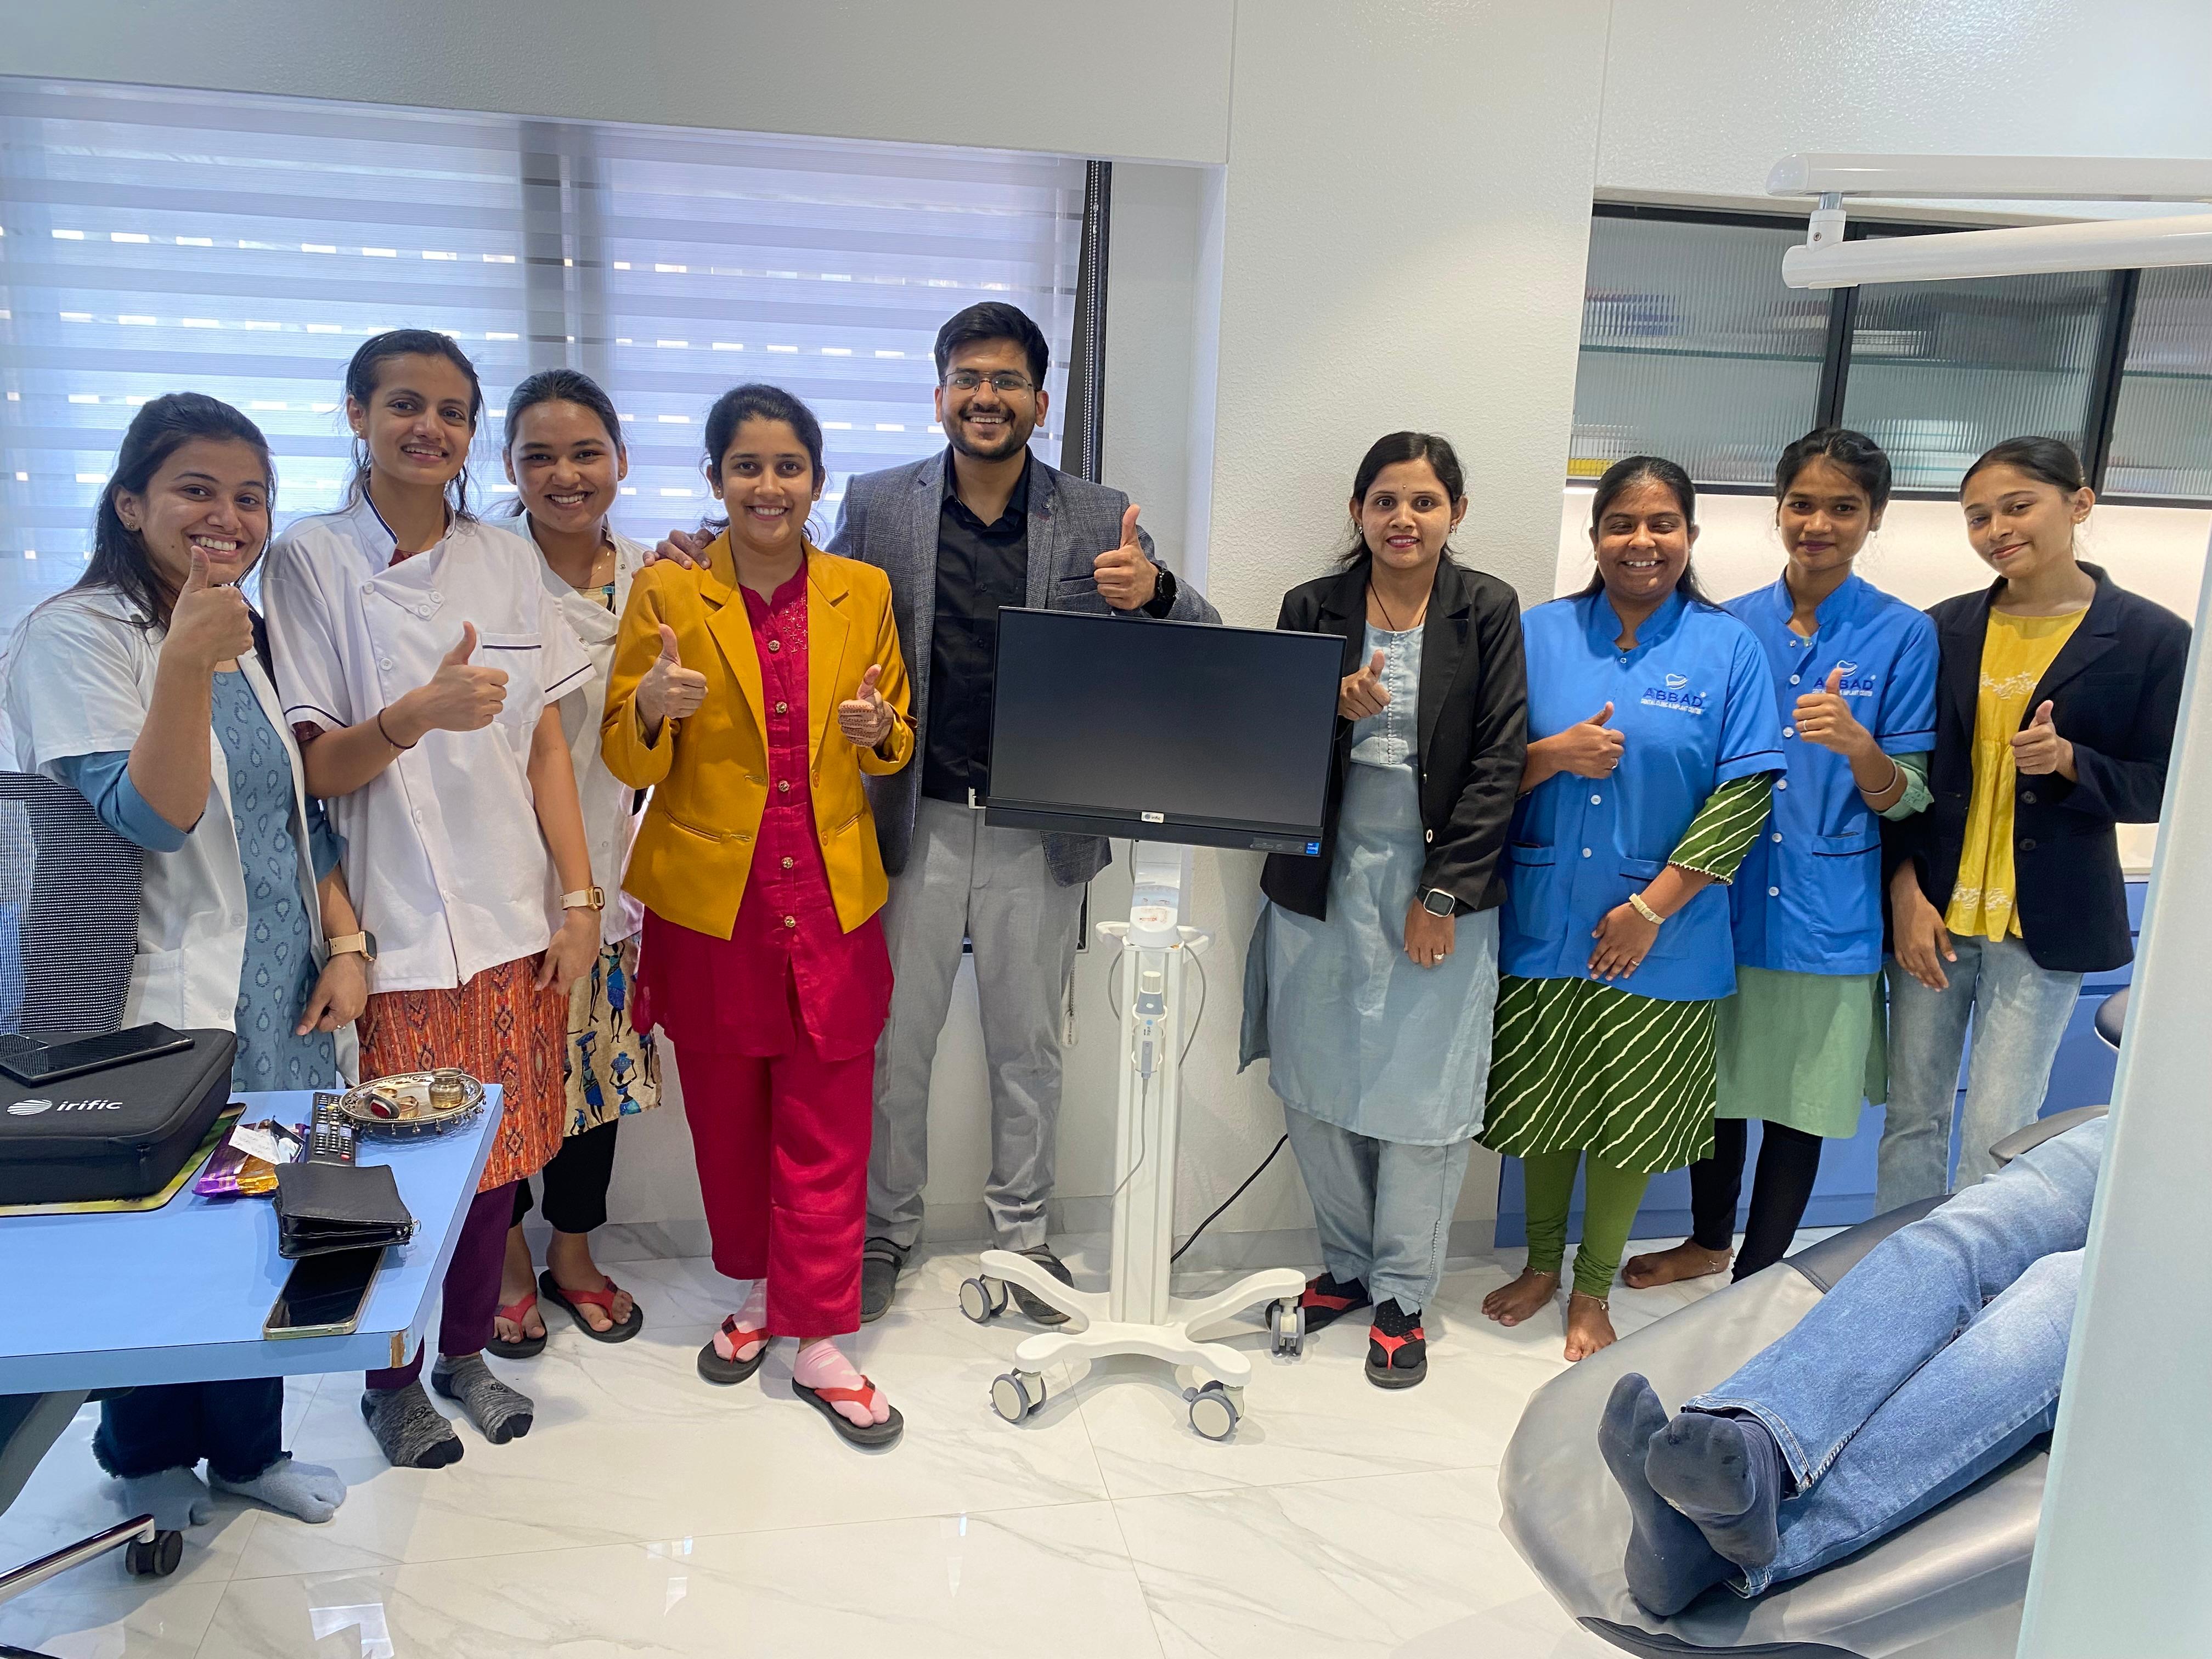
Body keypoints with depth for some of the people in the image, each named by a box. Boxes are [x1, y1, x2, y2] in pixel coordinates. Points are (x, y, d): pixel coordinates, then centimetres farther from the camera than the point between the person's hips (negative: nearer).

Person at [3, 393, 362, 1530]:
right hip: (166, 1013, -6)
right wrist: (189, 662, -33)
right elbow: (148, 818, -21)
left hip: (277, 1001, 6)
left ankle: (248, 1448, 34)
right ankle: (151, 1461, 32)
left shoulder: (257, 634, 11)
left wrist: (344, 941, 3)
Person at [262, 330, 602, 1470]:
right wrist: (414, 716, -27)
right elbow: (313, 768, -7)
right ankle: (392, 1378, 28)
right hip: (389, 925, -3)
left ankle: (467, 1352, 32)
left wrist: (577, 896, 0)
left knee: (497, 1152, 11)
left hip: (510, 918, 3)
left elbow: (546, 746, 6)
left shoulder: (508, 562, 7)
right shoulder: (310, 561, -3)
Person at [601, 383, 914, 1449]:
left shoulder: (863, 594, 4)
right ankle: (759, 1289, 35)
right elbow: (629, 761, -1)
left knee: (825, 1128, 2)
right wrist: (649, 709, -23)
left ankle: (820, 1341, 14)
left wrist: (878, 731, -12)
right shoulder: (667, 595, -2)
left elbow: (898, 742, 12)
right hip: (709, 901, 0)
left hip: (830, 899, 1)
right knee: (726, 1118, 12)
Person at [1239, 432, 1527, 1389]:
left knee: (1423, 1094, 2)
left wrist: (1445, 892, -9)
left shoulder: (1488, 613, 0)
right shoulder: (1311, 610, 5)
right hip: (1323, 879, 2)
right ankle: (1347, 1265, 29)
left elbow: (1499, 761, -4)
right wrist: (1333, 711, -17)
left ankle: (1402, 1296, 19)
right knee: (1316, 1088, 9)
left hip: (1440, 884, -2)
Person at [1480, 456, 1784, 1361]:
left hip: (1661, 936, -1)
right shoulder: (1539, 634, 3)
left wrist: (1654, 907, -12)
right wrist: (1552, 755, -18)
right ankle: (1541, 1263, 35)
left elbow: (1745, 791, -7)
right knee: (1543, 1106, 12)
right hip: (1542, 922, 2)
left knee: (1630, 1116, 9)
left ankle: (1592, 1291, 28)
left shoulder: (1728, 649, -2)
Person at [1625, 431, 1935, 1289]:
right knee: (1719, 1081, 16)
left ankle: (1756, 1281, 27)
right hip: (1727, 896, 3)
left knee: (1799, 1101, 9)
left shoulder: (1903, 635, -5)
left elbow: (1906, 799, -6)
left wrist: (1857, 747, -26)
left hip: (1828, 913, -2)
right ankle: (1708, 1242, 39)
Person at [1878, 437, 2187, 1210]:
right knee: (1912, 1117, 9)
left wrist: (2069, 761, -19)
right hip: (1930, 912, 3)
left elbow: (2160, 790, 0)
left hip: (2046, 923, -2)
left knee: (1997, 1135, -2)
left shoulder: (2152, 637, -3)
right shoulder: (1944, 629, 4)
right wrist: (1906, 892, -3)